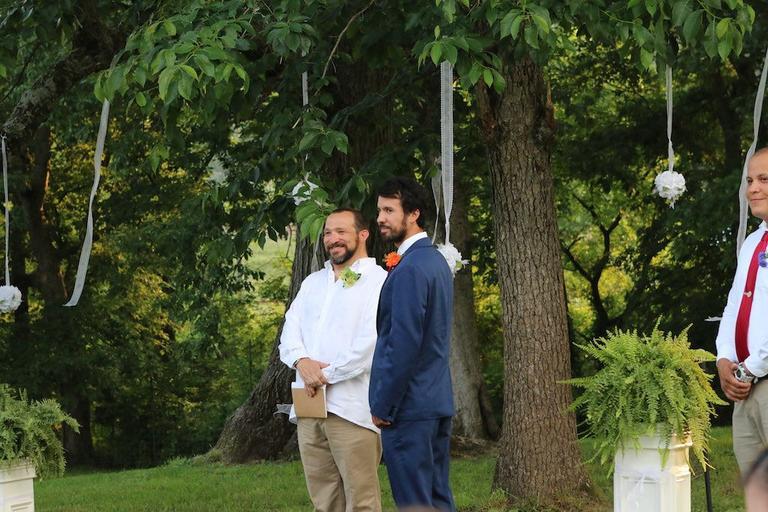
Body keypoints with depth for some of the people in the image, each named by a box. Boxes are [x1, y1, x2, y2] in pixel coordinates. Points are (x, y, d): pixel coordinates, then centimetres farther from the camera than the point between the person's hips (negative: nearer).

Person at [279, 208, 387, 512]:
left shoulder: (378, 281, -2)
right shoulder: (313, 282, 21)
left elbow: (370, 341, -13)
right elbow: (290, 330, 12)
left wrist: (328, 374, -11)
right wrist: (302, 361, -9)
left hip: (352, 406, -7)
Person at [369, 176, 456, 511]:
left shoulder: (410, 268, -16)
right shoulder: (437, 261, 15)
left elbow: (404, 342, -20)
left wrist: (383, 405, -14)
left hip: (409, 407, -10)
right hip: (438, 400, 10)